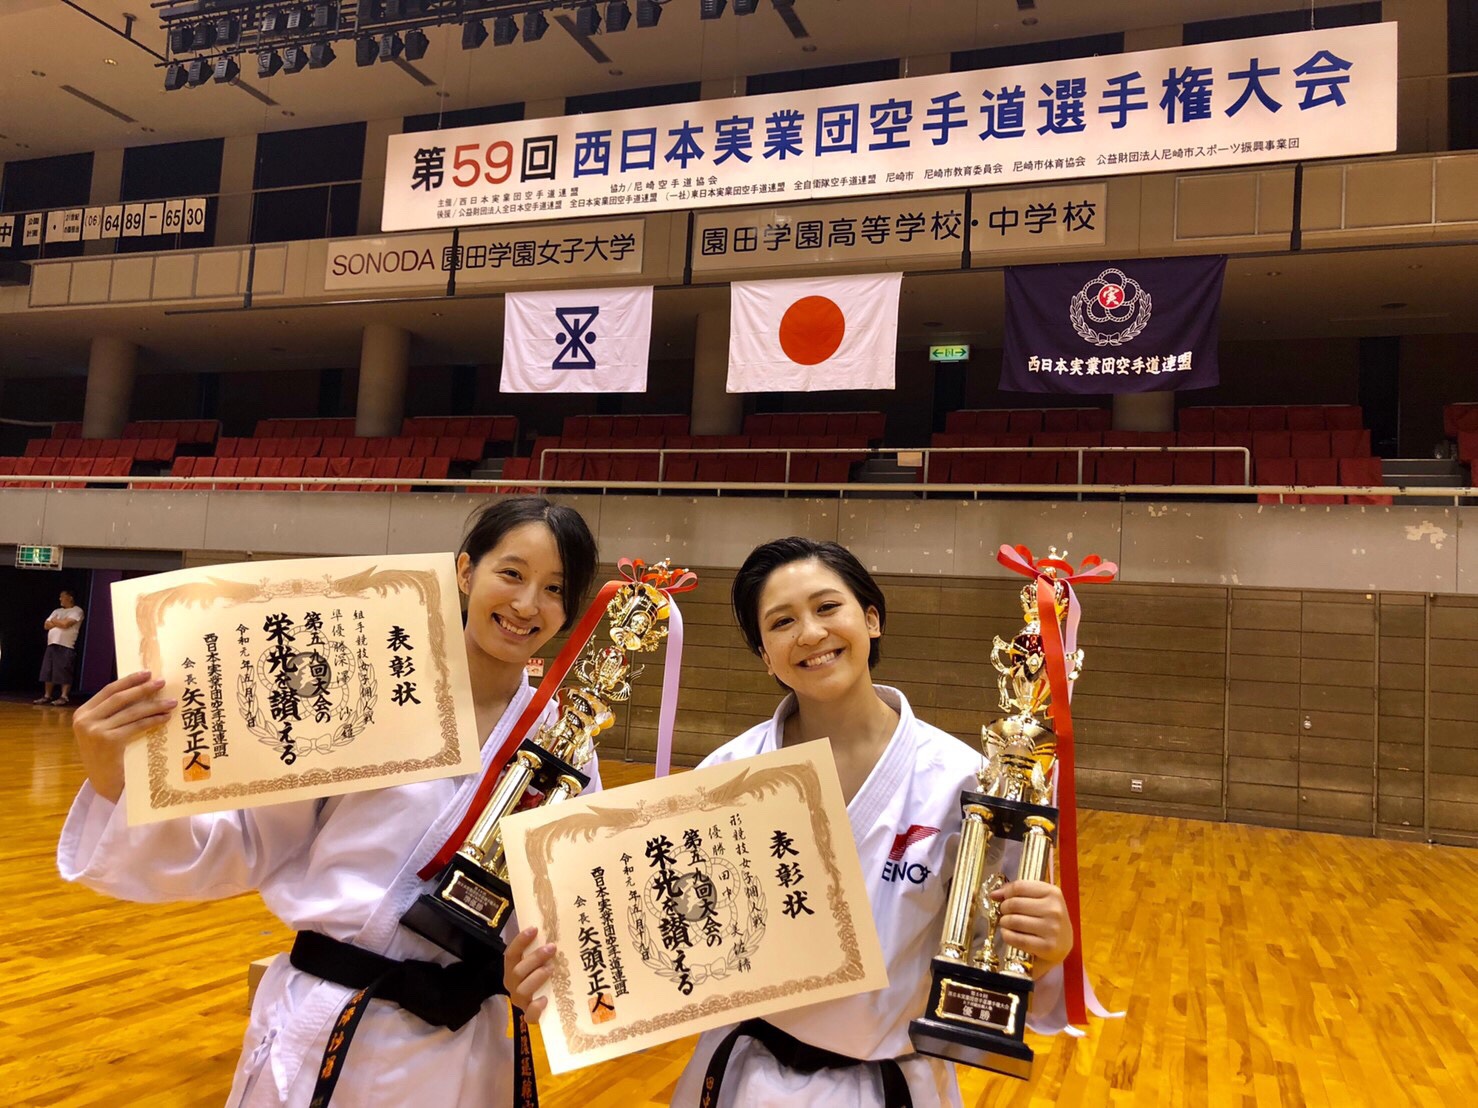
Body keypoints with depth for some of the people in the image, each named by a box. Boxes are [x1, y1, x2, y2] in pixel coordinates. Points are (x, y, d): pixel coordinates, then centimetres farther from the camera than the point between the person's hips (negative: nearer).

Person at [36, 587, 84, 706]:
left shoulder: (77, 611, -2)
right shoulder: (57, 611, 21)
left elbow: (65, 624, -15)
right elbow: (47, 625, 13)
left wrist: (54, 621, 4)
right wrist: (59, 622, -3)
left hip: (66, 646, -8)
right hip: (51, 644, 8)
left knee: (64, 673, -9)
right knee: (48, 672, 6)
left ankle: (64, 697, -9)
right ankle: (47, 696, 12)